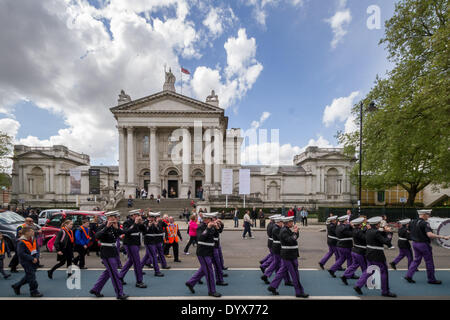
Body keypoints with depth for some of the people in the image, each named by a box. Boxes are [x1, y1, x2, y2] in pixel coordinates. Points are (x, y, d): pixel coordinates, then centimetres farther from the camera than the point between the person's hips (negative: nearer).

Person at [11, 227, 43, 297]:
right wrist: (32, 258, -20)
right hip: (26, 261, -7)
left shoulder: (33, 239, 5)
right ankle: (34, 291, 7)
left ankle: (16, 286, 39)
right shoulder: (21, 242, -17)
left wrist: (36, 258, -7)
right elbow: (21, 253, -20)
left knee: (28, 276, 17)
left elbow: (37, 249, 8)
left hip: (34, 261, 7)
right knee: (31, 276, -4)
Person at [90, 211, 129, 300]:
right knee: (114, 274, -3)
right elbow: (97, 236, -30)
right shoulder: (103, 226, -14)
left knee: (108, 272, 17)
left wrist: (116, 227, -17)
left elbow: (122, 232, -2)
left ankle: (95, 289, 31)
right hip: (106, 253, -8)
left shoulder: (114, 227, 7)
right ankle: (119, 294, 6)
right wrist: (107, 227, -33)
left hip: (113, 252, 8)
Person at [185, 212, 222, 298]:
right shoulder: (201, 227, -16)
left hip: (209, 252, 9)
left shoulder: (211, 227, 10)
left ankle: (190, 283, 33)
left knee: (203, 270, 19)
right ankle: (211, 291, 13)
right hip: (203, 253, -9)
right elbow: (200, 238, -30)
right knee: (209, 271, -1)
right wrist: (208, 228, -32)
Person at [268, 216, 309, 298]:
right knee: (295, 274, 2)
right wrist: (295, 232, -20)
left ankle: (272, 287, 22)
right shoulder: (284, 231, -20)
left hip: (289, 255, 10)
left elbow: (296, 237, 15)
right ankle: (299, 292, 15)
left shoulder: (286, 229, 11)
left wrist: (296, 231, -1)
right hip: (288, 256, -10)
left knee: (282, 271, 15)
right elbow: (291, 241, -29)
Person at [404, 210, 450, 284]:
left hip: (415, 243, 7)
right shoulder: (425, 223, -20)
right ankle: (431, 279, 23)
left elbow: (410, 232, 14)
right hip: (423, 244, -7)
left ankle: (409, 275, 9)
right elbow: (430, 235, -30)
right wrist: (443, 237, -29)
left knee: (416, 260, 15)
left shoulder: (412, 222, 4)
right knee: (429, 262, 10)